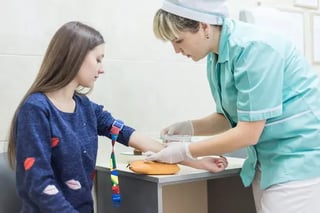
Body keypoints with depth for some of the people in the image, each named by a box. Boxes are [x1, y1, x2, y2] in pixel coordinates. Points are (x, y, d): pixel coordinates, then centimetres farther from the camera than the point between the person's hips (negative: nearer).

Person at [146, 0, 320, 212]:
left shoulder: (254, 48, -23)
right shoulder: (216, 56, 2)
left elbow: (248, 133, -22)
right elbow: (230, 118, 11)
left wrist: (185, 152, -15)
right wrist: (189, 127, -5)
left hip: (300, 157, -8)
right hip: (269, 159, 8)